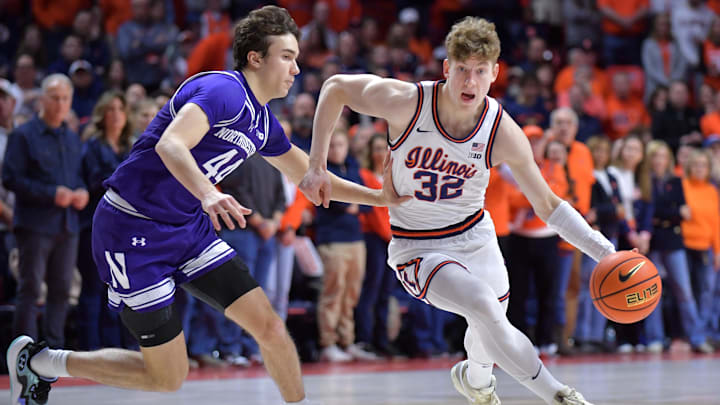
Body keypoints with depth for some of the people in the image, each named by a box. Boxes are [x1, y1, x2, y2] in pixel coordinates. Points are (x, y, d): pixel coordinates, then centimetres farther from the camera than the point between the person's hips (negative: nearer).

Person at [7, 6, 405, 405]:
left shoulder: (263, 122, 10)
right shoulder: (223, 90, -19)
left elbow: (309, 177, 25)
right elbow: (170, 144, -36)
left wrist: (378, 196, 17)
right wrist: (207, 193, -53)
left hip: (189, 227, 9)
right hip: (133, 228, -8)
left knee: (270, 327, -4)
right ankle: (37, 361, 12)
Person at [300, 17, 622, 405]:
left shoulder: (503, 133, -17)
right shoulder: (406, 102, -24)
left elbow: (547, 204, -7)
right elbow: (336, 87, -7)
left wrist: (605, 252, -17)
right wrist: (316, 165, -12)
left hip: (475, 236, 4)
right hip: (418, 248, -4)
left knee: (490, 336, 17)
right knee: (485, 308, -29)